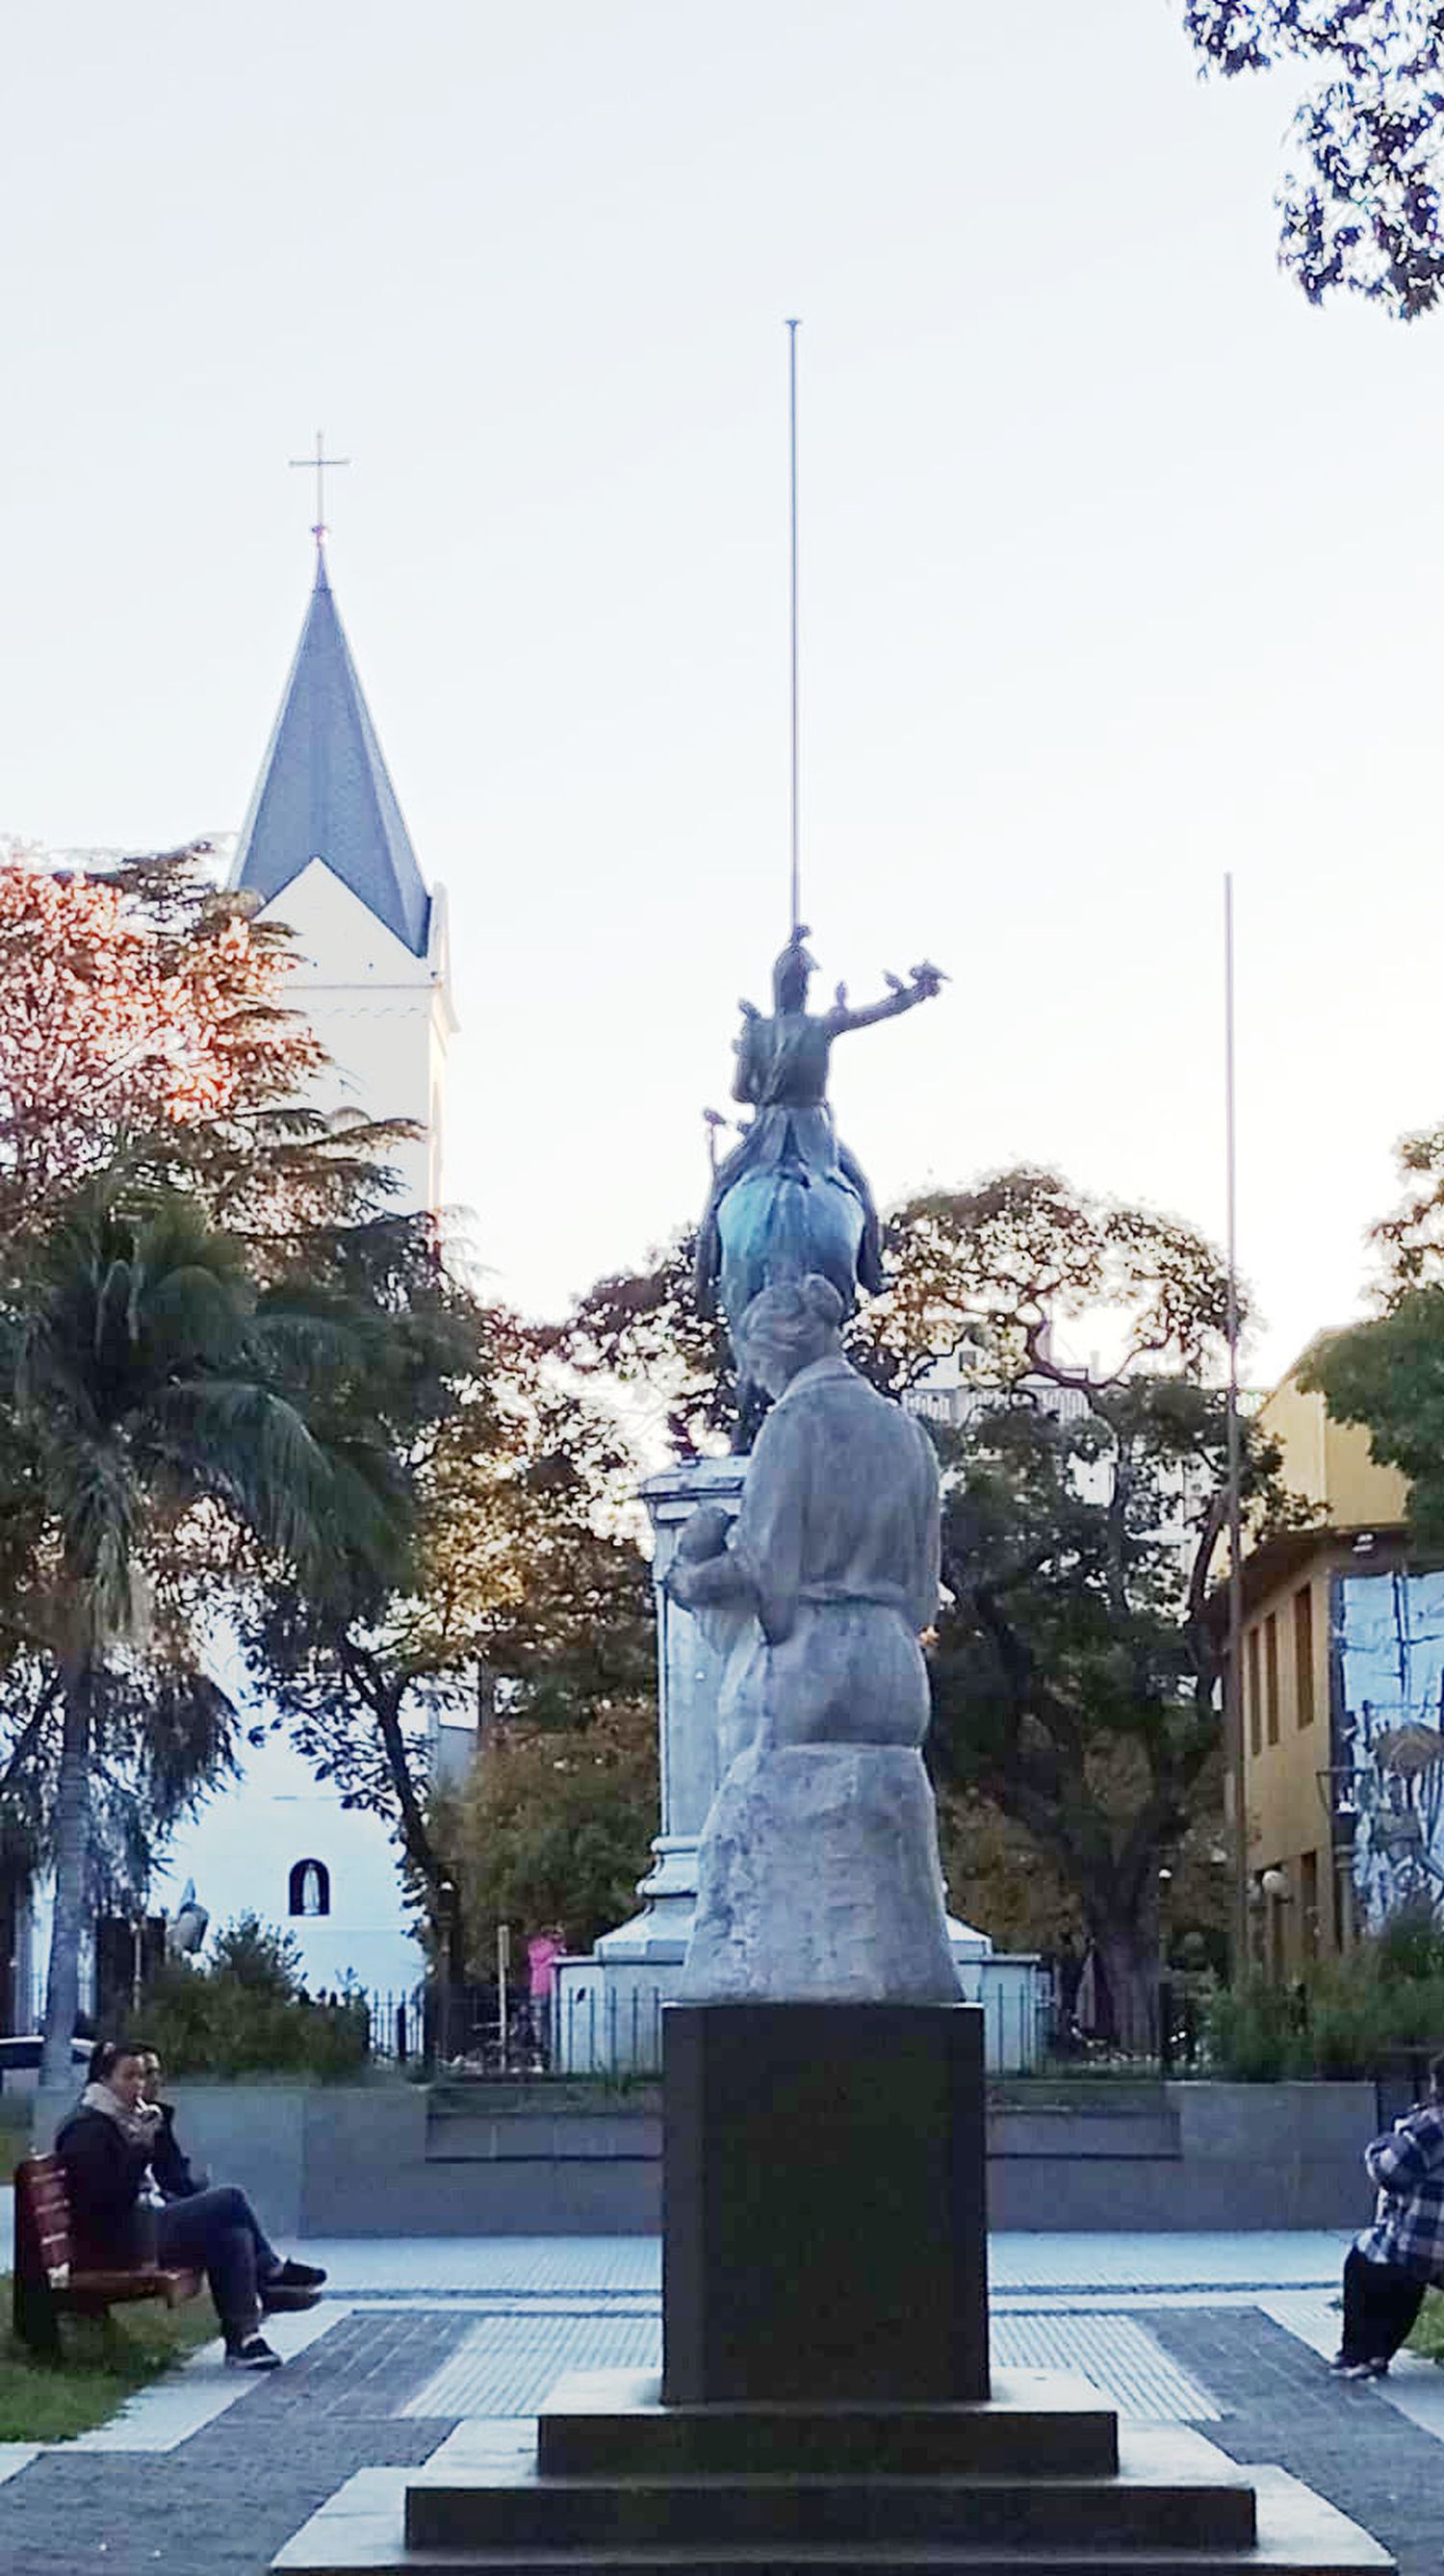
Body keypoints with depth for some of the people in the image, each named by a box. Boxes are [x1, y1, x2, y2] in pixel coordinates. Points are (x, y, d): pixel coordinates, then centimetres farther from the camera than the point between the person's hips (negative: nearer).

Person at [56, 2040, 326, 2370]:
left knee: (234, 2236, -8)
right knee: (231, 2201, -14)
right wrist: (141, 2148, -24)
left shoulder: (124, 2120, 19)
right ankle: (271, 2271, 7)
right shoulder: (87, 2130, -12)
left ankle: (242, 2337, -11)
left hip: (148, 2222, 10)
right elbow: (107, 2198, -21)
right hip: (123, 2241, -10)